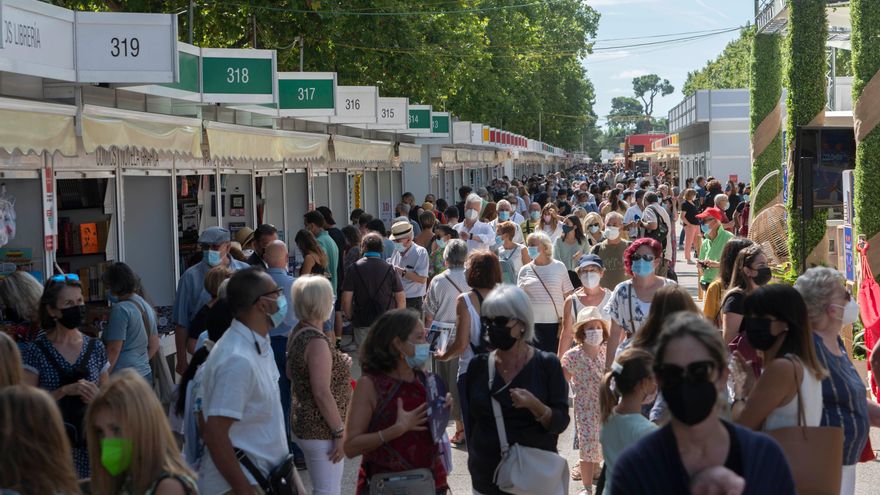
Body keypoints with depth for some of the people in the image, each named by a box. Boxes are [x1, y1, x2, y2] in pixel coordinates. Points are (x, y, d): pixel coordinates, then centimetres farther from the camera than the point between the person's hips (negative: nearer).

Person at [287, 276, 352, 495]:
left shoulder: (298, 333, 7)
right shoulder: (317, 342, -22)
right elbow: (322, 394, -25)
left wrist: (339, 364, 18)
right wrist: (340, 432, -19)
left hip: (305, 423, 10)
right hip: (322, 430, -10)